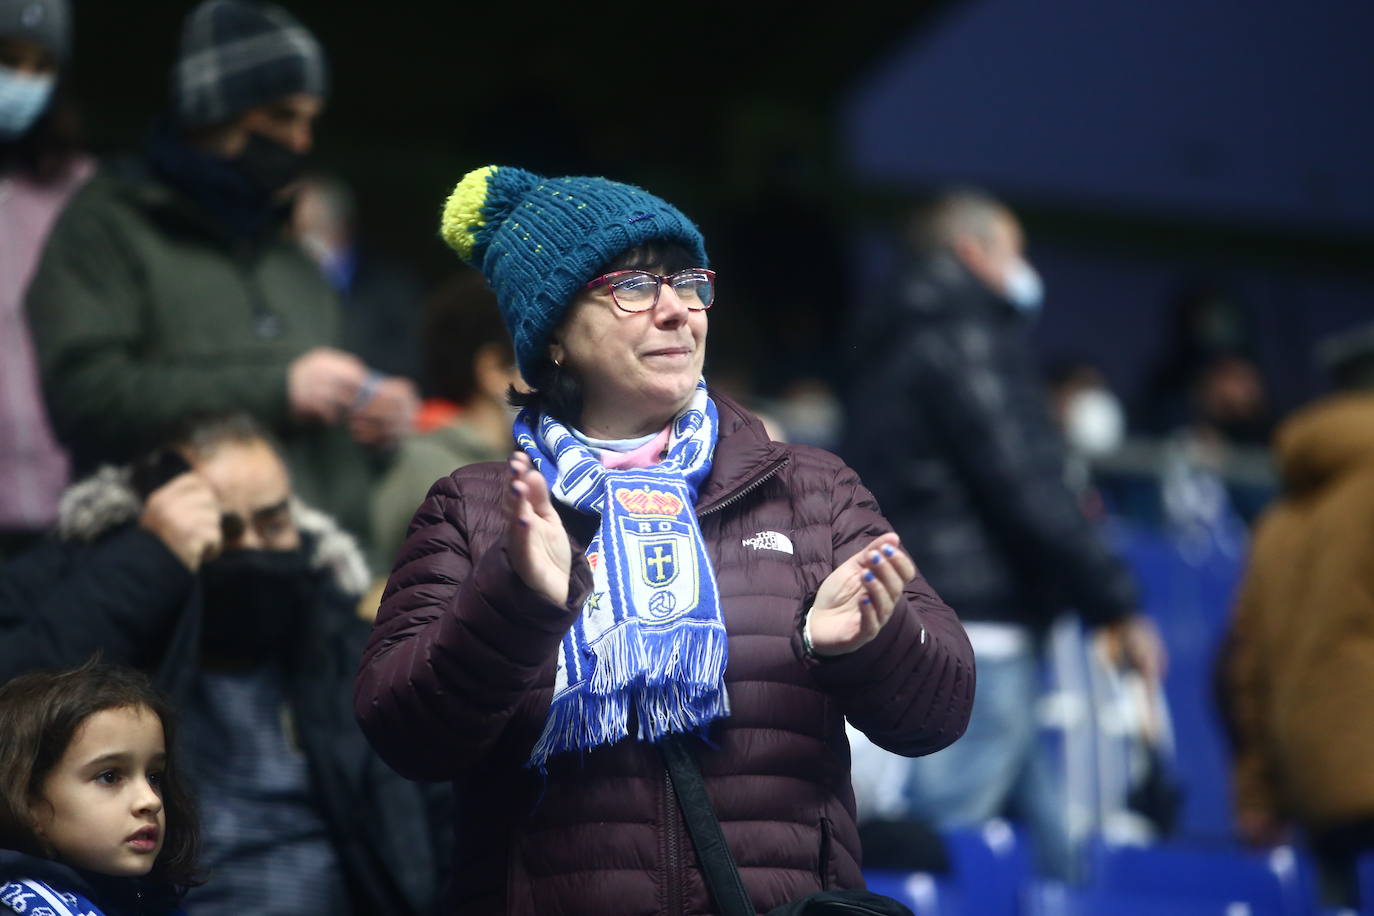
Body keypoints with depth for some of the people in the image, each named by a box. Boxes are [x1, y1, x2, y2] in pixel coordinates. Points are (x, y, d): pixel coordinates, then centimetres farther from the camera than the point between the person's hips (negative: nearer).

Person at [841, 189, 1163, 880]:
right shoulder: (968, 338, -8)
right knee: (938, 844, -13)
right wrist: (1116, 606, -12)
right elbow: (1024, 486, -16)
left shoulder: (890, 350, 23)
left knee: (1049, 844, 11)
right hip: (977, 636, -10)